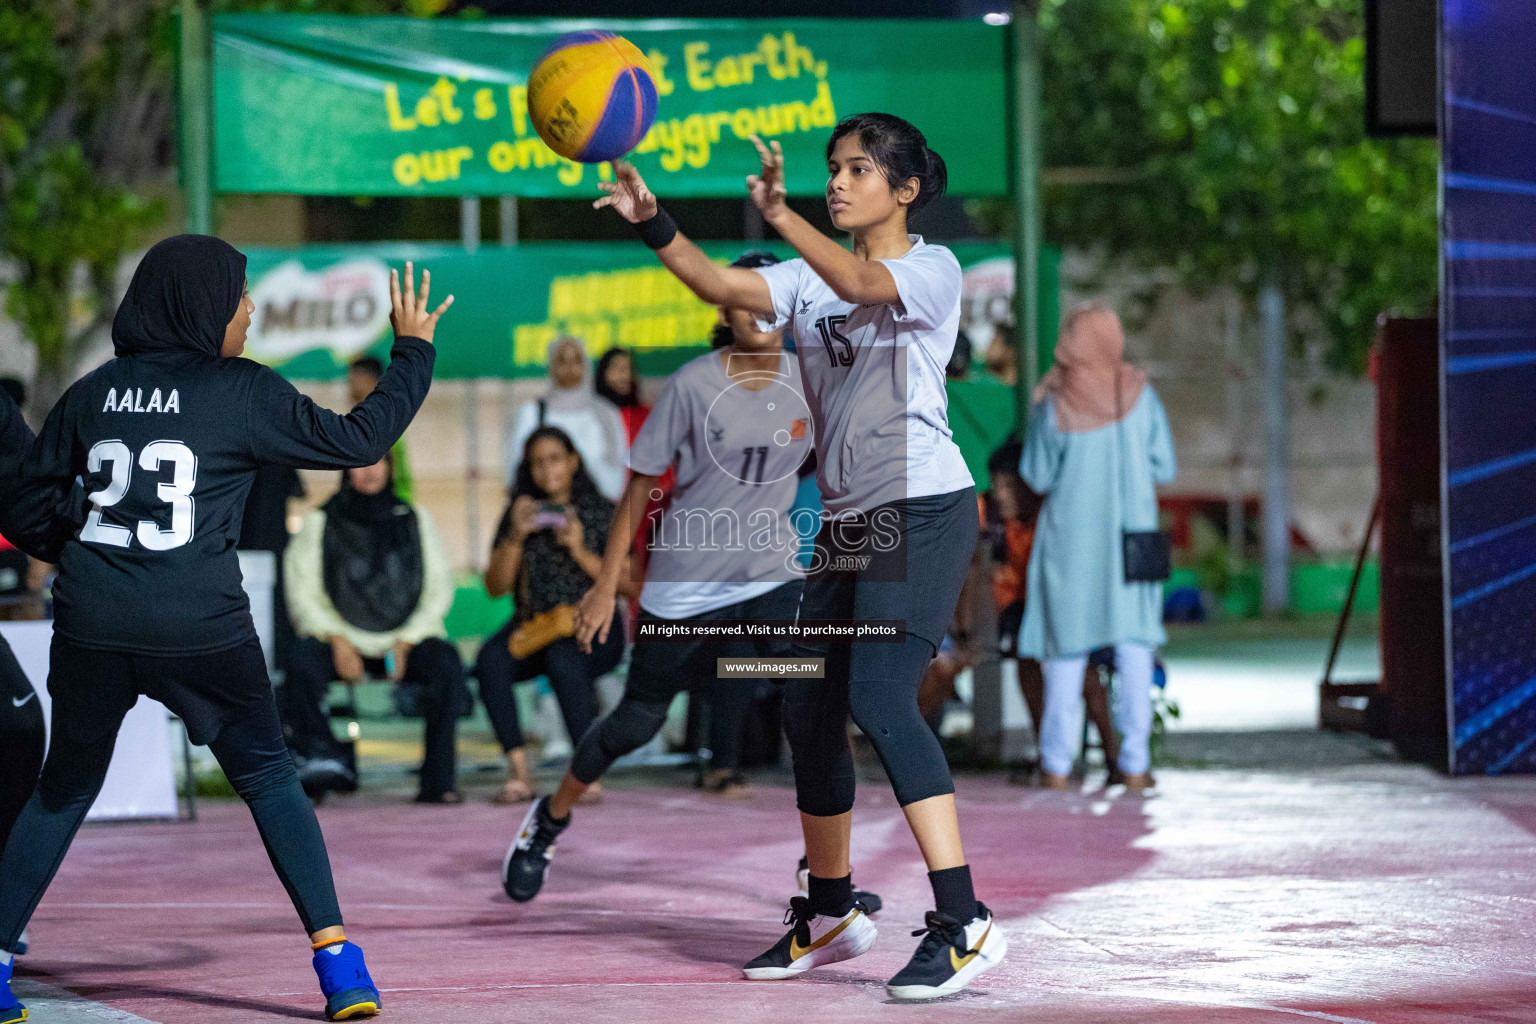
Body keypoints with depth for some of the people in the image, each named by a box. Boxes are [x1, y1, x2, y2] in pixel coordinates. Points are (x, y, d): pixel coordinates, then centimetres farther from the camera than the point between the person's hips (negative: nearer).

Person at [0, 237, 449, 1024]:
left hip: (90, 626, 3)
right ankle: (334, 953, 2)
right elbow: (357, 439, 3)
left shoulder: (93, 393, 8)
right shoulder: (244, 394, -3)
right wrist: (414, 350, 14)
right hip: (199, 628, -3)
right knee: (268, 777, 11)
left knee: (65, 788, 18)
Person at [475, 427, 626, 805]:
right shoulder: (519, 514, 11)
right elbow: (495, 587, 4)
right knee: (491, 659, -30)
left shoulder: (601, 513, 3)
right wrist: (516, 538, -9)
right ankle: (519, 771, -31)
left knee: (563, 657, -37)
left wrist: (581, 552, -14)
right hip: (530, 627, 3)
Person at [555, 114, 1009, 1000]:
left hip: (925, 507, -8)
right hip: (848, 520, 8)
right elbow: (721, 285, -1)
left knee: (880, 698, -21)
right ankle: (831, 915, 25)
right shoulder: (811, 279, 14)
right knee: (810, 711, 9)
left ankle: (964, 922, -23)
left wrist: (780, 215, -41)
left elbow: (862, 282, -27)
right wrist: (653, 223, -17)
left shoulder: (933, 268, -5)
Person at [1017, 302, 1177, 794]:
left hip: (1069, 538, -1)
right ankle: (1135, 763, 0)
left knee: (1066, 649, 7)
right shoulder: (1140, 395, -4)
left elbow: (1036, 476, -2)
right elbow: (1164, 468, 0)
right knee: (1133, 647, 5)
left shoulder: (1053, 405, -9)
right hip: (1130, 533, 1)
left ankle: (1058, 766, 7)